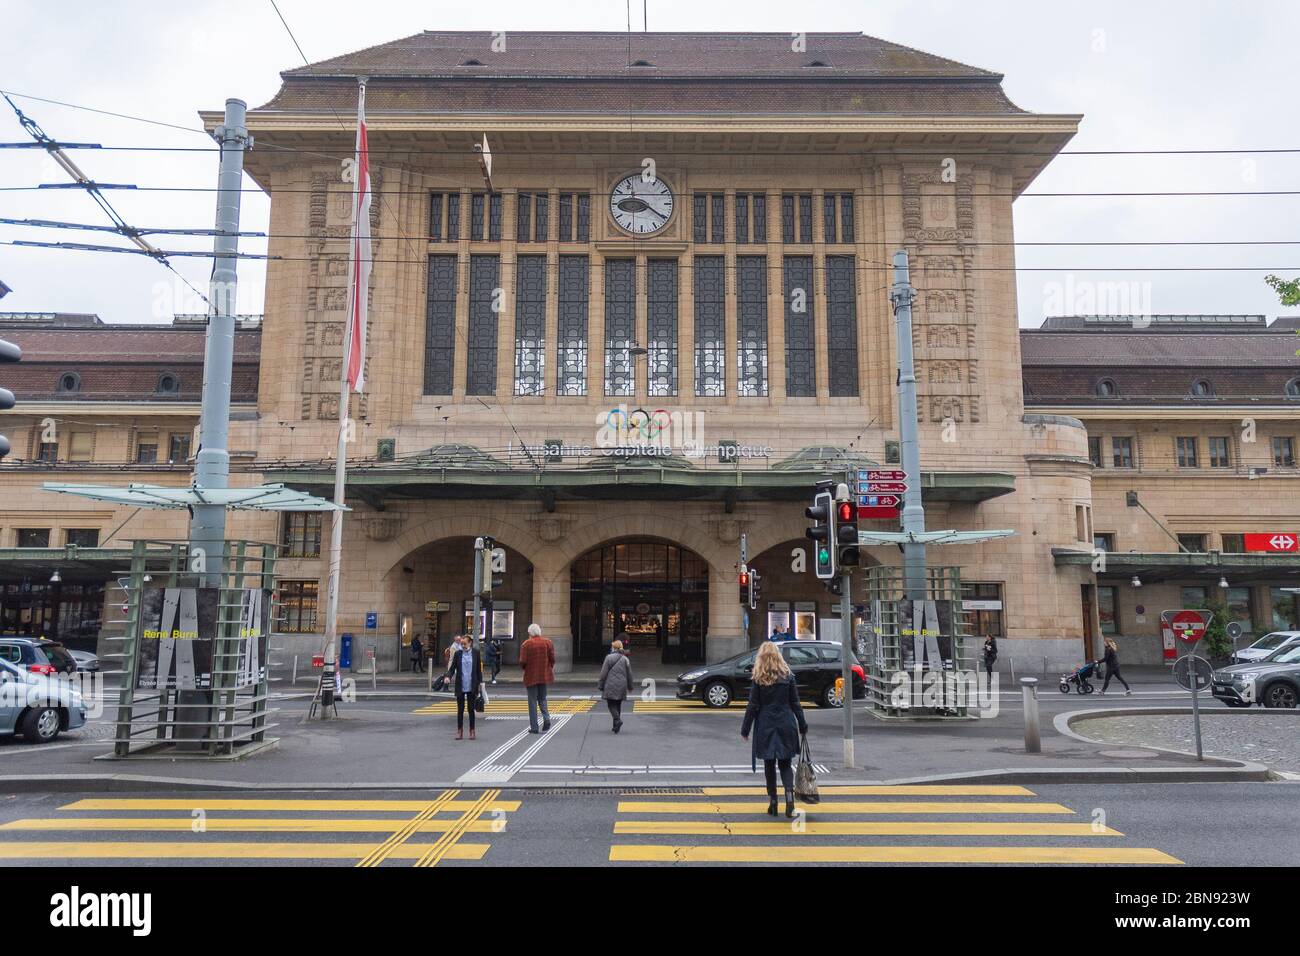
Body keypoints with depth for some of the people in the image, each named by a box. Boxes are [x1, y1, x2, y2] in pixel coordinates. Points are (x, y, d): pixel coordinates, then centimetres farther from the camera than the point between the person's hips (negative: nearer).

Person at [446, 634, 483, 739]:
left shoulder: (475, 653, 0)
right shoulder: (458, 654, 1)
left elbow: (479, 668, 4)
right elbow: (452, 667, 1)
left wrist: (480, 682, 2)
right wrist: (448, 676, -18)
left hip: (471, 687, -1)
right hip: (460, 686, 1)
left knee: (471, 709, 6)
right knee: (460, 709, 7)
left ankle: (472, 731, 16)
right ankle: (459, 731, 17)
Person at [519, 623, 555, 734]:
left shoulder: (526, 644, -9)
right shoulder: (548, 642, 0)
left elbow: (522, 662, -12)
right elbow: (552, 659, -3)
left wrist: (525, 667, 10)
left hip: (531, 676, -3)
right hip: (544, 675, 3)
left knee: (532, 701, 5)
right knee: (542, 698, 17)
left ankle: (534, 727, 5)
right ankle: (546, 718, -6)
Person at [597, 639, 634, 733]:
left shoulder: (609, 658, -6)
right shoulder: (625, 659, 5)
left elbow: (603, 673, -7)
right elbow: (629, 674, 9)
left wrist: (600, 686, 1)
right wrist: (630, 686, 20)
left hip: (610, 686, -4)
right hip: (621, 686, 4)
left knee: (611, 705, 1)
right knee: (618, 705, 13)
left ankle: (618, 720, -21)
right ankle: (616, 725, 13)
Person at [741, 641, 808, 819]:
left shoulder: (759, 679, -7)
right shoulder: (788, 676, -1)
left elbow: (753, 706, -6)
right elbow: (795, 704, 4)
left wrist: (745, 730, 2)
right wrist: (802, 726, 13)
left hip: (765, 727, -2)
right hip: (786, 725, 2)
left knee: (769, 765, 10)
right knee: (785, 763, 10)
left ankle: (772, 801, 13)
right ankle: (789, 793, -11)